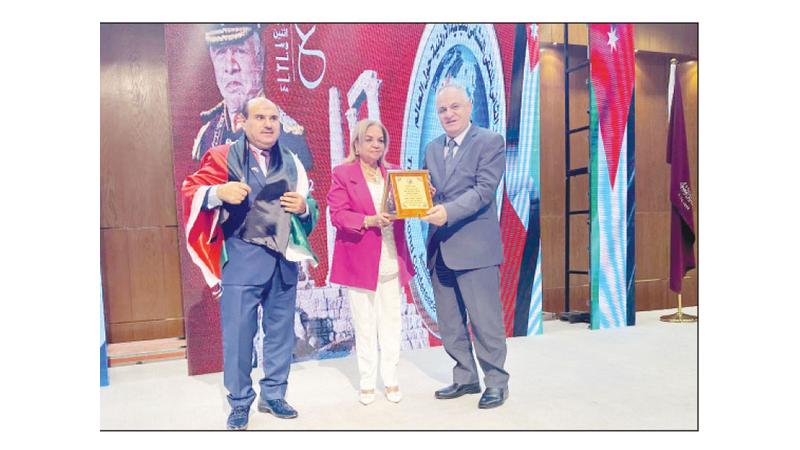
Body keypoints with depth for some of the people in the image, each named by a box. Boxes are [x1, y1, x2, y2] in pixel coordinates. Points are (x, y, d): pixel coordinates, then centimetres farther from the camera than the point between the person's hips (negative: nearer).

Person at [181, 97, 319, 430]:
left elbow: (309, 207, 16)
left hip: (284, 259, 4)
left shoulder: (291, 162, 13)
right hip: (241, 259, -4)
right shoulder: (223, 157, 1)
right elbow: (190, 191, -5)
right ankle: (239, 402, 19)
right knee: (238, 332, 1)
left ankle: (273, 396, 27)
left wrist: (303, 206, -7)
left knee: (281, 330, 11)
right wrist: (218, 192, -25)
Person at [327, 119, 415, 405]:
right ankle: (367, 383, 20)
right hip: (361, 261, -3)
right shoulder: (342, 173, 1)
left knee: (391, 323, 8)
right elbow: (337, 215, -8)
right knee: (364, 325, 6)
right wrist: (370, 220, -22)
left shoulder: (394, 173, 14)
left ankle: (391, 380, 22)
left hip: (391, 260, 4)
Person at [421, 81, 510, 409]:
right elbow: (427, 191, 14)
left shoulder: (490, 142, -4)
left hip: (475, 247, -6)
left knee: (485, 320, 1)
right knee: (449, 323, 14)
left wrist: (448, 211, -27)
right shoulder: (433, 148, 15)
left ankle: (496, 382, 19)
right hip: (439, 248, 7)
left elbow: (484, 189, -15)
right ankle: (465, 378, 30)